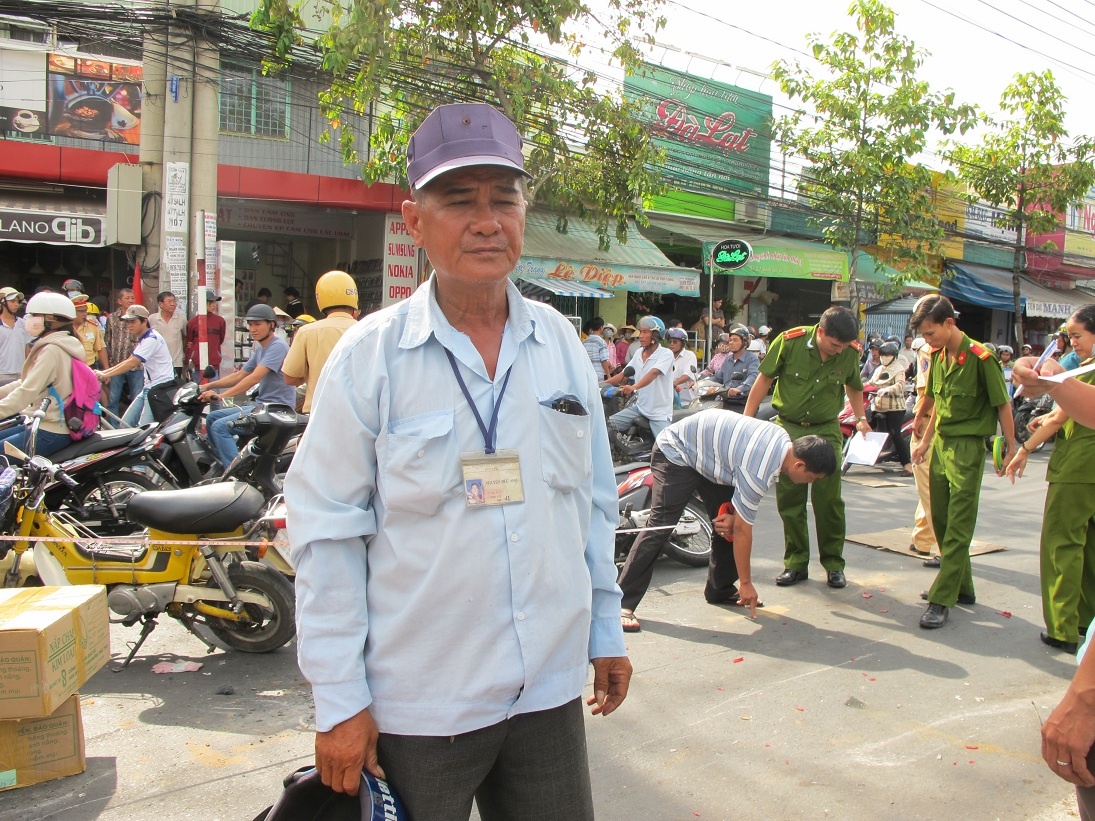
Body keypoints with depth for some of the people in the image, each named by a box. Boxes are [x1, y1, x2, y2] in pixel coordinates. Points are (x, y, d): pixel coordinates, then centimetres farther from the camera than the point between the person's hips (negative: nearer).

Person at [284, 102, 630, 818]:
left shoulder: (560, 342, 2)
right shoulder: (371, 355, -10)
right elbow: (327, 535, -9)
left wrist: (606, 630, 12)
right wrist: (340, 701, -9)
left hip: (550, 689, 4)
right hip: (418, 705, -3)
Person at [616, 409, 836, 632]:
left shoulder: (784, 441, -6)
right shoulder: (759, 471, -31)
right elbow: (742, 531, -22)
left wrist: (733, 515, -10)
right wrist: (746, 583, -11)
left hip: (708, 456, 10)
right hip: (676, 453, -9)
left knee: (729, 526, 5)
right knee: (659, 528, -19)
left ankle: (720, 590, 21)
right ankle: (623, 604, -20)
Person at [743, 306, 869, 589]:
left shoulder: (851, 352, -7)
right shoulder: (790, 341, -14)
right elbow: (765, 378, -3)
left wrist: (861, 419, 8)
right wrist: (746, 419, -3)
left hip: (826, 430, 1)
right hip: (788, 428, 0)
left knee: (828, 499, -3)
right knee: (789, 499, 2)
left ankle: (834, 564, 12)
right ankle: (796, 563, 13)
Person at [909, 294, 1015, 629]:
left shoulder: (980, 357, -15)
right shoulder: (937, 357, 7)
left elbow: (1002, 404, -9)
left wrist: (1011, 449, -6)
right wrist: (926, 441, 19)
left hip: (967, 447, -8)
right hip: (940, 444, 8)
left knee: (958, 526, -6)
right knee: (940, 520, 13)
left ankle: (942, 599, -7)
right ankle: (961, 586, 26)